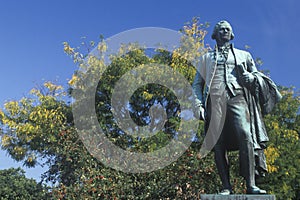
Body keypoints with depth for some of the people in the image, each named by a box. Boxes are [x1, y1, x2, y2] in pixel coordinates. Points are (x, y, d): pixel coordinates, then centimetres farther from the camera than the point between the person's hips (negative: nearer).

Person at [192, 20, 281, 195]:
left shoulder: (243, 55, 27)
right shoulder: (206, 58, 26)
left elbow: (257, 74, 24)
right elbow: (197, 84, 20)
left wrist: (251, 77, -2)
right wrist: (199, 105, 3)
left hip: (238, 98, -1)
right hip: (215, 101, 1)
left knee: (246, 136, -21)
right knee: (218, 144, -8)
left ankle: (251, 185, -21)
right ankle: (226, 186, -5)